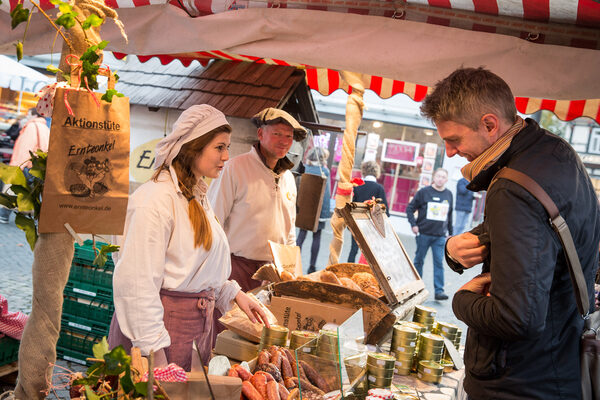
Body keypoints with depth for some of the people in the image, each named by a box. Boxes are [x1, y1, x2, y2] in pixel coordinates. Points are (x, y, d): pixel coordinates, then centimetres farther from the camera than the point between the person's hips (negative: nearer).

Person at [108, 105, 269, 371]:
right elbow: (136, 281, -21)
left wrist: (234, 294, 13)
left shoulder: (198, 196, 12)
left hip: (198, 324, 9)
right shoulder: (156, 198, -17)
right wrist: (153, 348, -21)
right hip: (164, 322, -8)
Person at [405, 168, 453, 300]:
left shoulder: (449, 194, 8)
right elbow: (410, 208, 0)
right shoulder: (424, 192, -3)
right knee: (419, 260, 8)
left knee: (439, 263, -3)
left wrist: (450, 232, 19)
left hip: (440, 236, 2)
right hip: (423, 233, -2)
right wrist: (413, 224, -9)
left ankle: (439, 290, 0)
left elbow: (449, 214, 18)